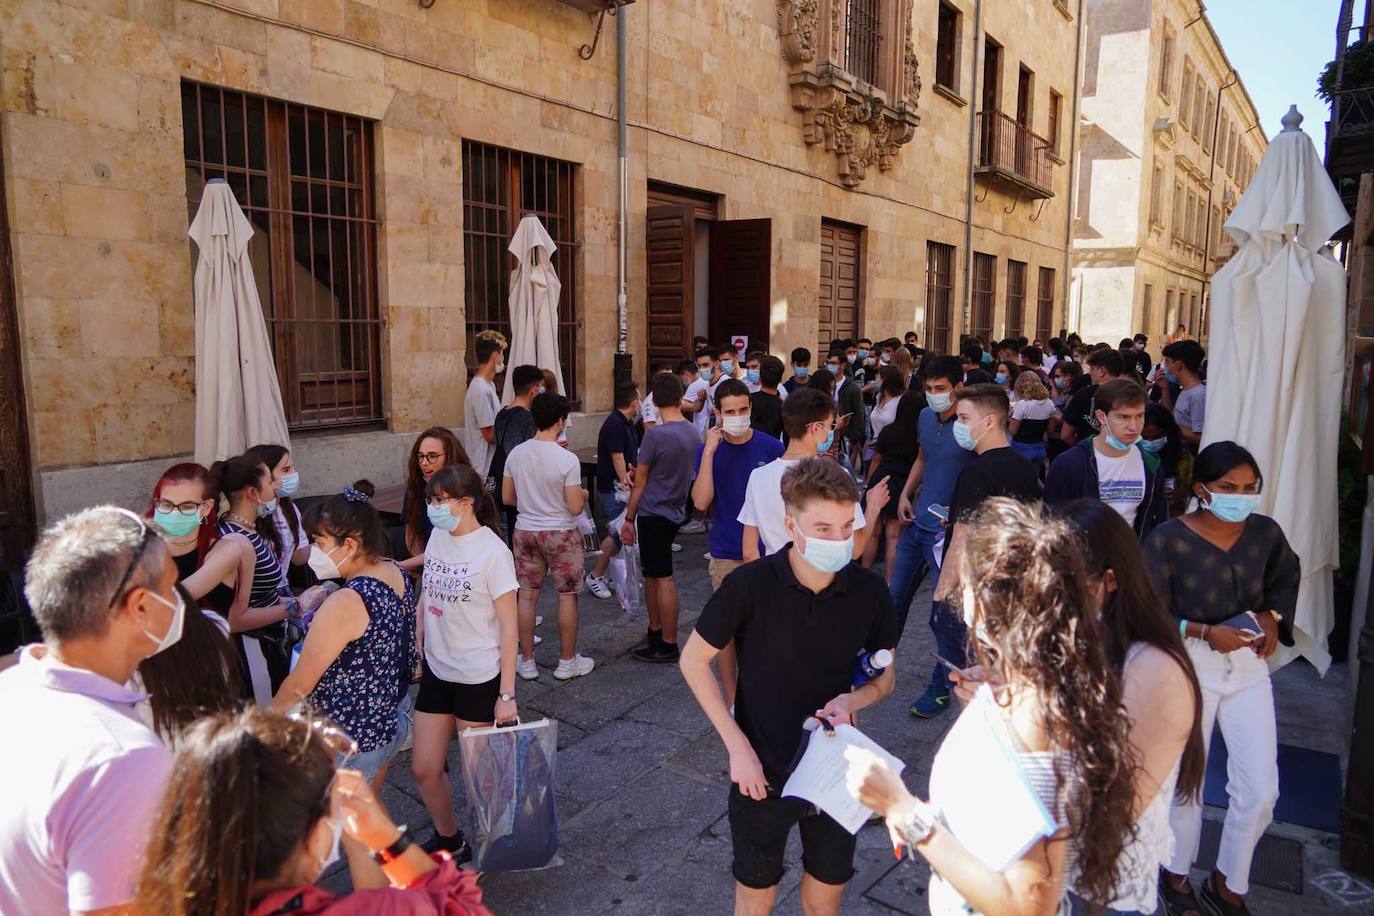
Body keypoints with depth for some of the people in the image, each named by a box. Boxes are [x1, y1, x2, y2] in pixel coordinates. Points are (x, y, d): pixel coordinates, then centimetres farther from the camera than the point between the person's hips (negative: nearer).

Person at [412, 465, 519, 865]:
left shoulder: (492, 552, -18)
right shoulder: (438, 537, 1)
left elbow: (509, 627, -15)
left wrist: (507, 694, -15)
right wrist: (418, 651, 11)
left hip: (478, 678, -6)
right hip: (436, 671, 6)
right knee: (424, 768, 11)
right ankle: (448, 840, 36)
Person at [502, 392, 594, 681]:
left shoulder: (516, 454, -4)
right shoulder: (567, 459, -19)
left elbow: (507, 498, 4)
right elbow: (575, 508, -17)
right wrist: (583, 495, 4)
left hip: (525, 531, 5)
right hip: (561, 534, -4)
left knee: (527, 595, 12)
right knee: (567, 595, 9)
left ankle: (527, 662, 22)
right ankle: (567, 662, 19)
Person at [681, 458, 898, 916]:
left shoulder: (869, 592, -13)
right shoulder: (750, 585, -21)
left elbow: (886, 675, 3)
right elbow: (693, 660, -9)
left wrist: (853, 698, -20)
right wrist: (738, 747, -14)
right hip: (763, 770, -2)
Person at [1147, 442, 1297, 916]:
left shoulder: (1265, 532, -5)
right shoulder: (1168, 538, -17)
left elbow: (1286, 576, 17)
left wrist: (1273, 617, 0)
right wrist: (1206, 632, -21)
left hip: (1249, 666, 4)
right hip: (1189, 665, -4)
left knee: (1261, 790, 5)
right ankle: (1176, 876, 34)